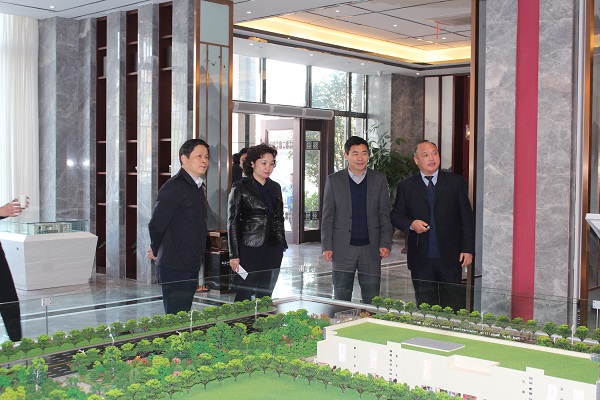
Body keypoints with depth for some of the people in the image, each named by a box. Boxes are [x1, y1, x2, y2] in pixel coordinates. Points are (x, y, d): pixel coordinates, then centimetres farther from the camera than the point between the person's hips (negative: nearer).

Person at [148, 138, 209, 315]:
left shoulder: (199, 187, 15)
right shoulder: (175, 186, -15)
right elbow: (156, 224, -19)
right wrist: (156, 251, -2)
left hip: (192, 266, 9)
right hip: (174, 268, -9)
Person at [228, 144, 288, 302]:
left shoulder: (275, 187, 13)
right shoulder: (240, 188, -3)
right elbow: (232, 223, -4)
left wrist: (282, 246, 14)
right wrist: (234, 255, -9)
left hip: (273, 250, 5)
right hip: (249, 250, -5)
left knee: (266, 296, 8)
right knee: (244, 296, -3)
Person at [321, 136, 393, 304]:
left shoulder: (379, 179, 6)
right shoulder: (333, 180, 3)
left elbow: (385, 214, 6)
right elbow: (327, 216, 4)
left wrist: (385, 244, -3)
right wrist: (326, 246, -3)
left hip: (371, 248, 1)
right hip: (342, 249, -1)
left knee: (372, 300, 4)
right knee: (341, 299, 6)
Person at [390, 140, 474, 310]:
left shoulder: (455, 182, 5)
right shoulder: (406, 186, 7)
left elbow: (467, 217, 5)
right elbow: (396, 215, 8)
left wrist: (468, 248, -1)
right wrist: (411, 224, -13)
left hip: (450, 258, -1)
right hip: (421, 259, 1)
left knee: (453, 307, 2)